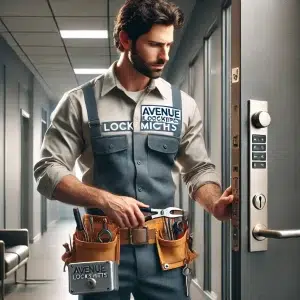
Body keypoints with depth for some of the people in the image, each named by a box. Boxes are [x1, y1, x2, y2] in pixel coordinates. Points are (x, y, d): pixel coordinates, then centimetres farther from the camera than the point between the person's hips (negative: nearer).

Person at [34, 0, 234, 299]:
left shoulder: (182, 105, 5)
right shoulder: (79, 103, -2)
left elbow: (199, 170, 8)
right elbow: (48, 171, -5)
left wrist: (215, 205, -13)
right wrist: (105, 199, -19)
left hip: (163, 250, 2)